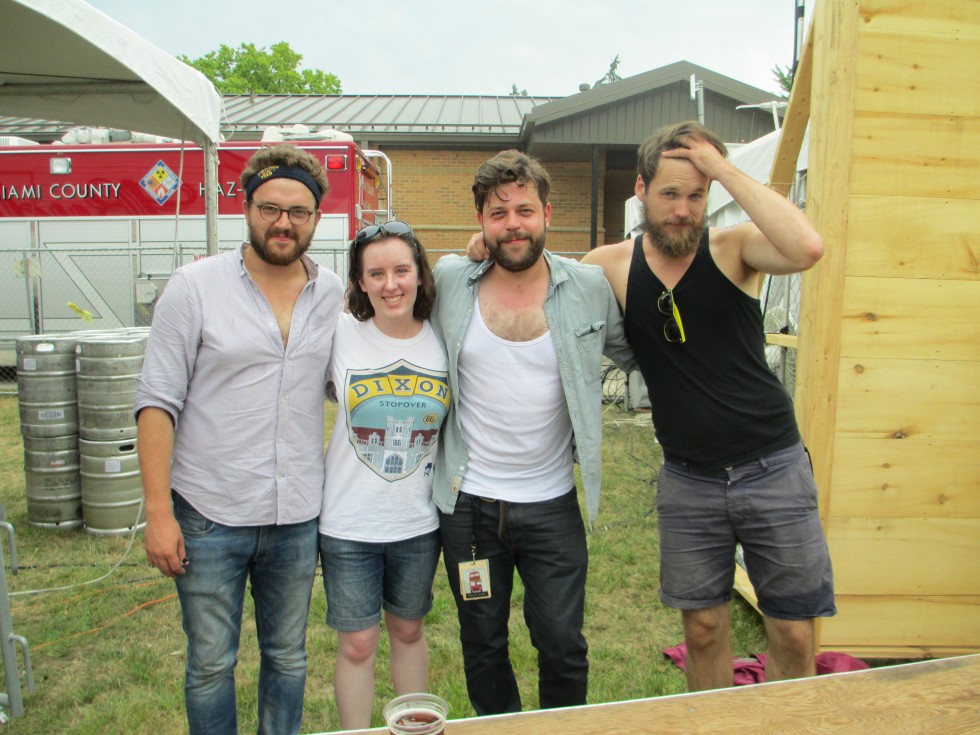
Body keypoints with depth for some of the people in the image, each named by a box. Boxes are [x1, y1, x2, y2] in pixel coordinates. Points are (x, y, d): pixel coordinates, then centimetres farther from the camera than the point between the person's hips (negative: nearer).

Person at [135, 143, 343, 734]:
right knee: (211, 664, 12)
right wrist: (159, 512, -11)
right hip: (209, 516, -2)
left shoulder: (336, 294, 3)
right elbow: (158, 403, -7)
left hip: (298, 518, 3)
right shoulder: (196, 286, -6)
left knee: (288, 657, 19)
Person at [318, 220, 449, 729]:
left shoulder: (443, 341, -5)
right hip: (348, 521, -2)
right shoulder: (340, 335, -11)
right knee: (357, 644, 8)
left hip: (419, 521, 2)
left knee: (408, 630, 21)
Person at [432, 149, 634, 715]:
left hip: (552, 504, -1)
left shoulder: (590, 288, -5)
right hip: (467, 503, 1)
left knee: (563, 647, 9)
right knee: (483, 645, 17)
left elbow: (633, 351, 10)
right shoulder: (450, 282, -3)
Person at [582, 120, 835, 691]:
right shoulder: (614, 265, -2)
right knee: (704, 629, 14)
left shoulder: (733, 248, -9)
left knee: (794, 635, 9)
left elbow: (807, 248, -30)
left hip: (772, 468, -1)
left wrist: (726, 170, -23)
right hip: (688, 479, 2)